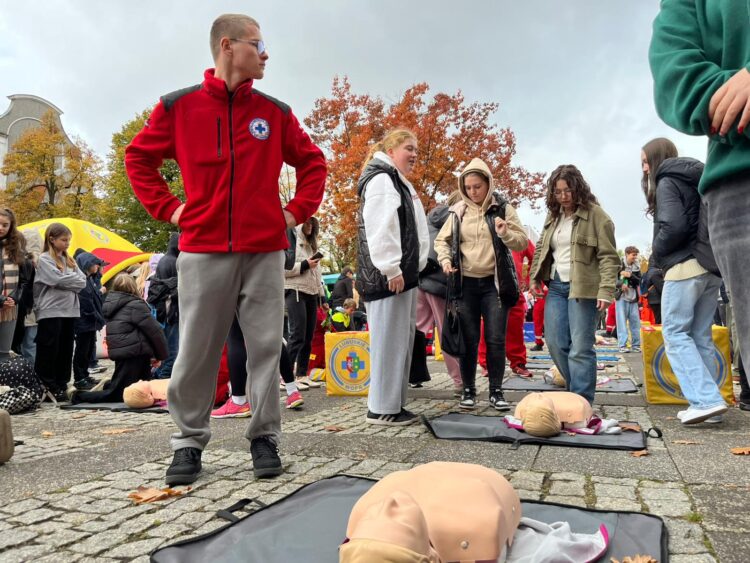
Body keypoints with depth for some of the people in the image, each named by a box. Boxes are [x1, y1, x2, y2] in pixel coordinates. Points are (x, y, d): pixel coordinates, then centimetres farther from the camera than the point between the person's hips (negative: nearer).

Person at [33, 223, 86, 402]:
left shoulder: (69, 260, 16)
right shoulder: (44, 259, -4)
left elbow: (83, 281, 7)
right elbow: (59, 280, -16)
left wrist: (67, 280, -8)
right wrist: (74, 279, -1)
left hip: (69, 310, 7)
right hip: (51, 311, -6)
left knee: (66, 350, 9)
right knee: (49, 351, -2)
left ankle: (61, 386, 17)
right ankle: (47, 388, 4)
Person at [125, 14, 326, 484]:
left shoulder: (275, 113, 8)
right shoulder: (179, 106, 4)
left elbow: (313, 162, 17)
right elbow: (139, 157, 15)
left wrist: (297, 211, 6)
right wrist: (167, 207, 4)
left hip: (264, 250, 1)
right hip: (202, 250, -1)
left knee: (266, 348, 3)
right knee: (196, 352, 4)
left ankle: (265, 437, 15)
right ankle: (189, 441, 19)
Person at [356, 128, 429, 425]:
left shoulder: (399, 183, 25)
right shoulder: (381, 178, -9)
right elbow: (379, 228, -21)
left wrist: (411, 268, 20)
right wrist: (391, 269, -23)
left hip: (403, 274, 11)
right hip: (387, 276, -11)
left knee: (403, 340, 12)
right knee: (389, 340, -7)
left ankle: (394, 403, 20)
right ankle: (381, 408, 1)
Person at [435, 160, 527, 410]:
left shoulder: (502, 208, 1)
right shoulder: (458, 211, 5)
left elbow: (523, 242, 0)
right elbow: (441, 240, 13)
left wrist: (505, 234, -21)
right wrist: (445, 260, -7)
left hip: (494, 283, -1)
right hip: (466, 283, 1)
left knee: (496, 339, 0)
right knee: (469, 339, 5)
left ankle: (496, 391, 13)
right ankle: (468, 390, 17)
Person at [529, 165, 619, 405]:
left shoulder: (595, 215, -4)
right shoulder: (553, 216, 15)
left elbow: (608, 256, -9)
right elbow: (541, 249, 23)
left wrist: (606, 291, -17)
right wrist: (535, 278, 13)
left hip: (583, 288, -6)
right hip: (556, 286, 7)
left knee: (580, 348, -6)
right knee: (555, 344, 5)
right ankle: (578, 389, 24)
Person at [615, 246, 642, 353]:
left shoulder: (637, 267, 9)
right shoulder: (619, 265, -3)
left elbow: (639, 281, 2)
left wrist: (630, 275, -15)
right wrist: (620, 284, -17)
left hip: (633, 298, 4)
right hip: (621, 297, -4)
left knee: (635, 322, 6)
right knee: (622, 322, -4)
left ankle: (636, 345, 15)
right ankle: (622, 345, -1)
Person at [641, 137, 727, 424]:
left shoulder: (667, 182, -5)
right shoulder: (698, 181, 21)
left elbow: (674, 226, -18)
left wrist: (657, 251, -4)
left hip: (686, 266, -8)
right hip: (712, 265, 8)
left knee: (674, 333, -5)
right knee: (700, 336, 9)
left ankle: (706, 399, -13)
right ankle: (708, 402, 9)